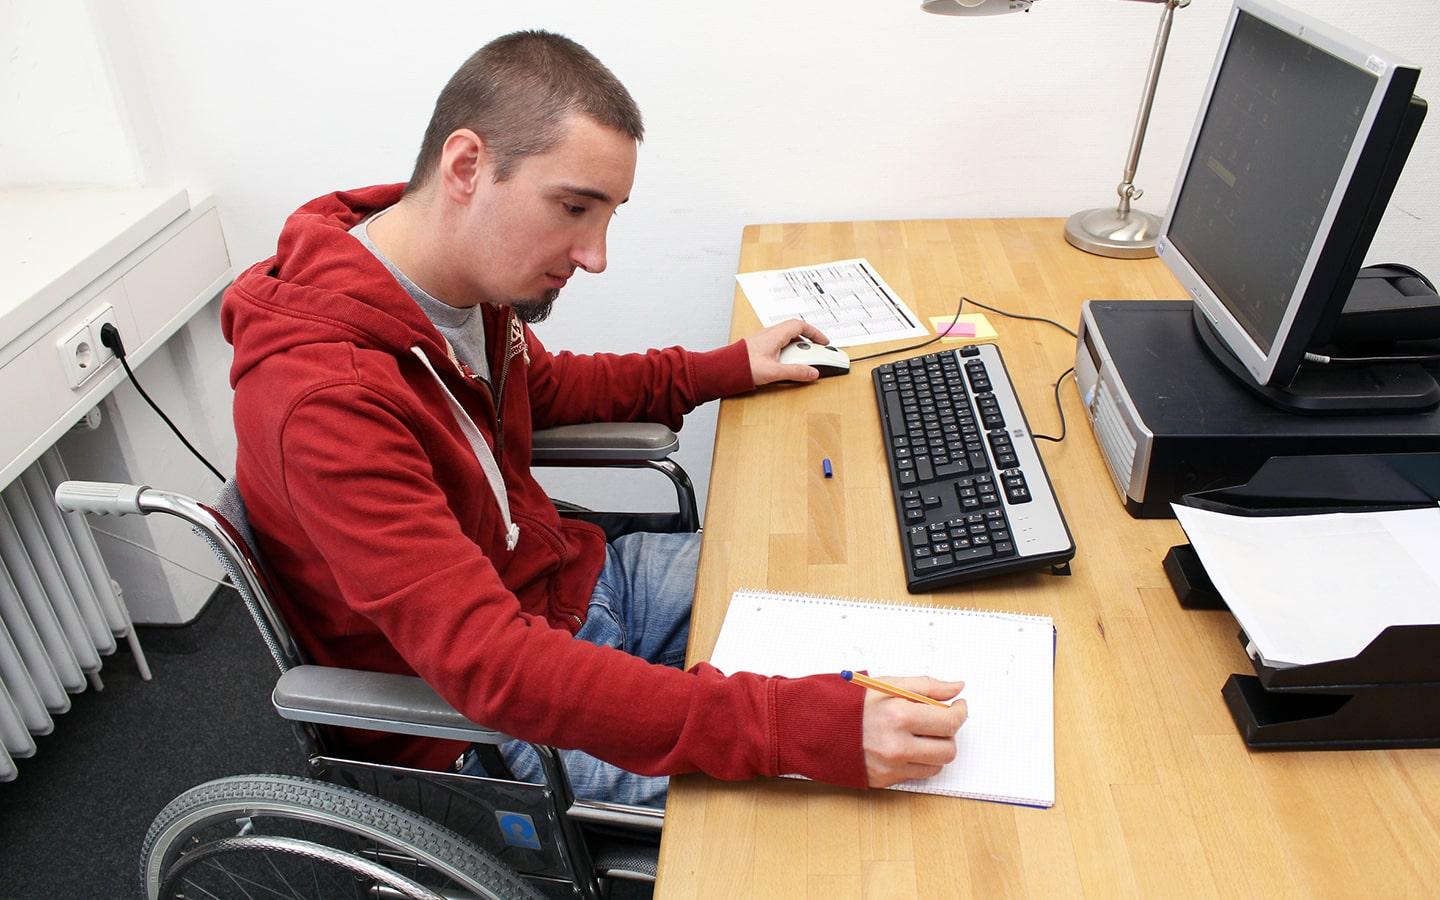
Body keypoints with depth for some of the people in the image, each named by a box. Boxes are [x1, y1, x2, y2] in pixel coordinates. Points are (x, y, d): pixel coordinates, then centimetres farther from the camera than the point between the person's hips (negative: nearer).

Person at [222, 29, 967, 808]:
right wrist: (807, 726, -44)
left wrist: (727, 369, 12)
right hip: (479, 723, -7)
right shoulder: (325, 397, -33)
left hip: (566, 578, 8)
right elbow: (487, 664, -38)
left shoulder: (465, 277, -6)